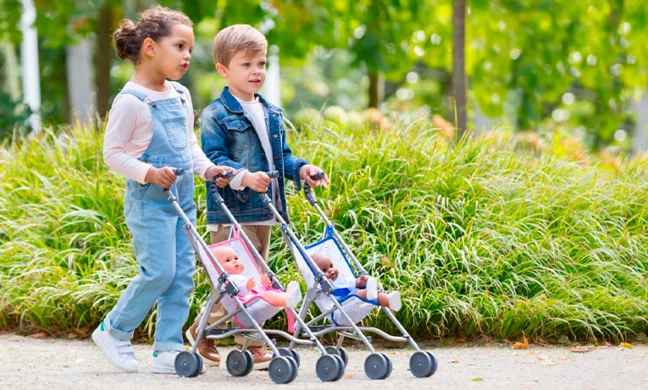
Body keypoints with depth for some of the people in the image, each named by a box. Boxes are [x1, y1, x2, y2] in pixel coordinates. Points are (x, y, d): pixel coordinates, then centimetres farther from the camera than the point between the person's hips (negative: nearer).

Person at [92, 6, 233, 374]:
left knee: (183, 274, 4)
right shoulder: (131, 101, -13)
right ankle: (114, 331, 9)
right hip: (149, 201, -8)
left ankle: (168, 350, 9)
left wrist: (207, 167, 4)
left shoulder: (181, 96, 12)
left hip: (182, 199, 8)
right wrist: (149, 173, -22)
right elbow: (113, 153, -12)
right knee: (159, 271, -11)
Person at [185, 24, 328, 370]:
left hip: (264, 212, 8)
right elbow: (213, 160, -16)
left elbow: (281, 156, 20)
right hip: (230, 212, -8)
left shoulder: (272, 114, 15)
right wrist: (243, 176, -32)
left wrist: (301, 169, -1)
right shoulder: (216, 115, -9)